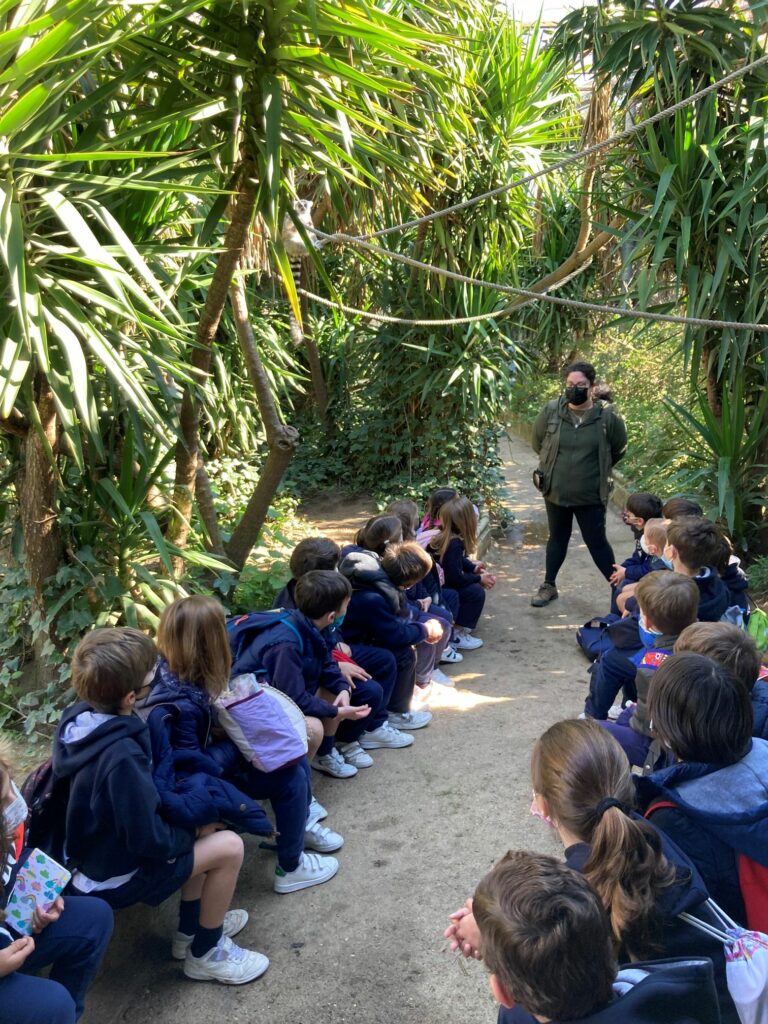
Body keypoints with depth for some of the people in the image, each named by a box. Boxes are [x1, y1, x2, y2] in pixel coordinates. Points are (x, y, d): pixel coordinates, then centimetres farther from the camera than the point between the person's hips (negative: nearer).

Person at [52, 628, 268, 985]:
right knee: (229, 847, -7)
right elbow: (149, 838, -28)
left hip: (93, 848, 8)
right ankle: (206, 953, 13)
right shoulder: (121, 755, -37)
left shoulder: (76, 718, -11)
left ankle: (192, 928, 29)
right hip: (113, 877, -8)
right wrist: (192, 833, -8)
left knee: (201, 827, 16)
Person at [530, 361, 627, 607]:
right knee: (557, 538, 19)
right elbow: (538, 442, 10)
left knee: (597, 543, 4)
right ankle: (549, 586, 33)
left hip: (590, 495, -3)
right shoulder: (551, 411, -8)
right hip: (555, 491, 3)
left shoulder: (607, 416, -12)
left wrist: (596, 469, 11)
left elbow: (618, 450, 5)